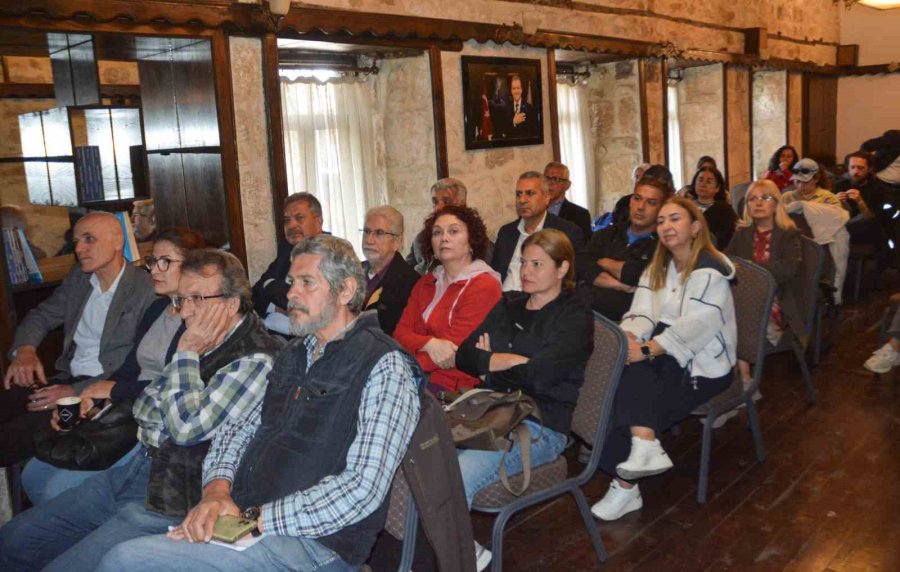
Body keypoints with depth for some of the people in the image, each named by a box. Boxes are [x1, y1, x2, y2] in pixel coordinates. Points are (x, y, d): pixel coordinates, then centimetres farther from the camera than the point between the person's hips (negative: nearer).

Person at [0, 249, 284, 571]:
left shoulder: (257, 360, -20)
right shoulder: (199, 340, 9)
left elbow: (187, 427, -24)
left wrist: (188, 353, -16)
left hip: (173, 503, -9)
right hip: (139, 468, 9)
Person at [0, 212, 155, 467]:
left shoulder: (146, 290, -13)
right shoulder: (78, 276, 12)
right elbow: (43, 315, 18)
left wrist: (76, 392, -21)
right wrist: (24, 349, -5)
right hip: (69, 377, 7)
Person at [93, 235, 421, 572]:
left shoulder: (385, 367, -12)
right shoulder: (294, 355, 17)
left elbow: (362, 490, -19)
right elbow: (240, 429, 15)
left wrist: (255, 518, -18)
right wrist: (217, 488, -6)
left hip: (315, 543, -7)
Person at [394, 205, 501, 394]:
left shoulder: (484, 286, -5)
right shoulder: (425, 283, 18)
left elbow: (452, 347, -11)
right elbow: (401, 333, 7)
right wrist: (429, 344, -14)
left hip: (452, 387, -6)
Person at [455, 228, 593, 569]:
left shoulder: (575, 317, 1)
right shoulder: (508, 305, 19)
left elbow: (537, 374, -14)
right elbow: (464, 356, 10)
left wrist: (490, 363, 0)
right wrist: (513, 361, -4)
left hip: (539, 426, -6)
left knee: (454, 478, -30)